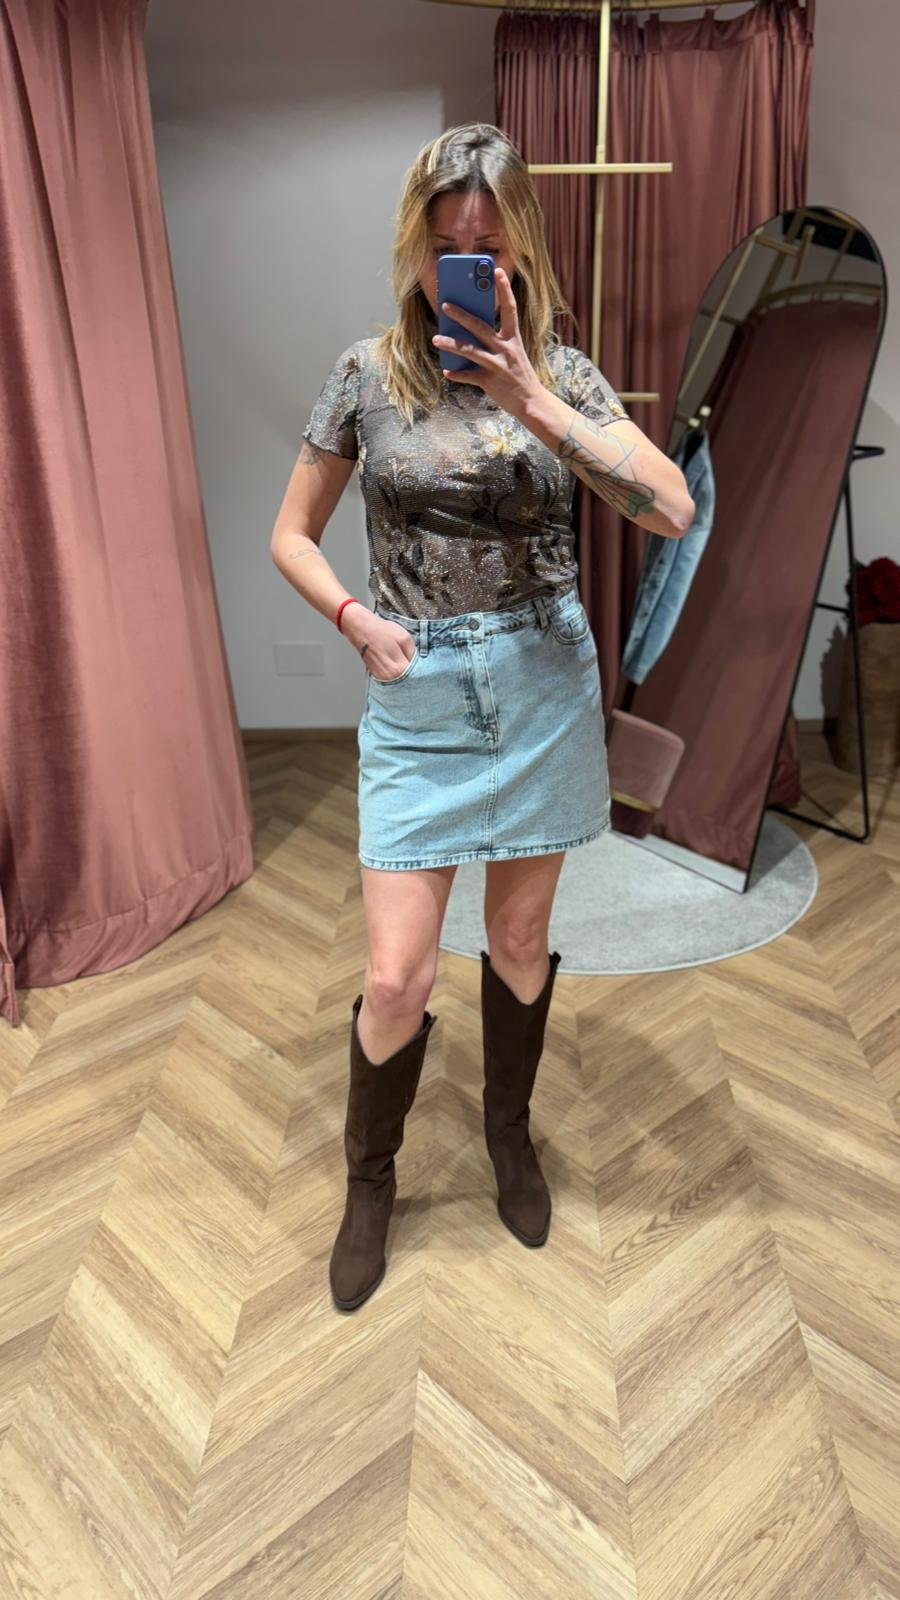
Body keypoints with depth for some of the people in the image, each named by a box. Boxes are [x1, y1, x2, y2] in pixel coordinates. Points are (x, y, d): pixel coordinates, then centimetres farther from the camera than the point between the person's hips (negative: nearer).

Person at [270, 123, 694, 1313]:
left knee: (521, 939, 13)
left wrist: (534, 401, -22)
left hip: (543, 686, 1)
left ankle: (510, 1129, 40)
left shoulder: (561, 372, 1)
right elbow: (291, 537, 8)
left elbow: (672, 511, -15)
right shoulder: (368, 373, 1)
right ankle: (371, 1178, 26)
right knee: (397, 973, -1)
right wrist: (357, 619, -9)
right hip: (418, 695, 0)